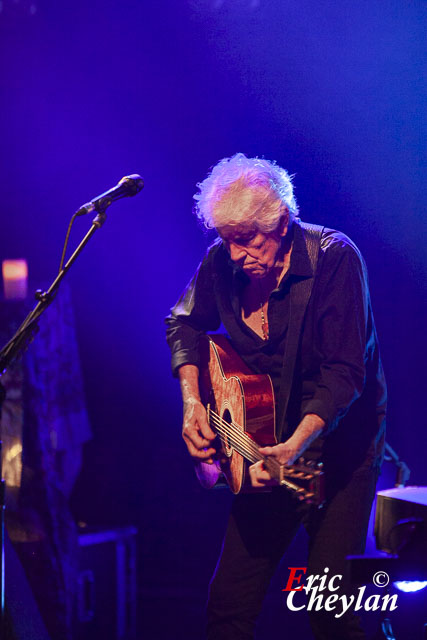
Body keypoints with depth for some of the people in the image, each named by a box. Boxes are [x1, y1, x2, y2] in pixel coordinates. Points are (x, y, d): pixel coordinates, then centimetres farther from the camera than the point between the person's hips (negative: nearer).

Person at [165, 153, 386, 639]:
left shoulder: (334, 258, -20)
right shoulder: (223, 262, -5)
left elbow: (343, 373, -25)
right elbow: (185, 324, 14)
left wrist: (296, 446, -37)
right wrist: (192, 401, -1)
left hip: (340, 447, -5)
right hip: (266, 443, 5)